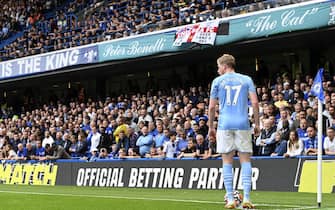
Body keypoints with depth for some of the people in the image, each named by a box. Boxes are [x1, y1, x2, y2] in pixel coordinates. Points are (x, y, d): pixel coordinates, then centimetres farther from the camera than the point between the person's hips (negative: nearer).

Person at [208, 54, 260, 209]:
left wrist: (211, 127, 12)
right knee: (245, 160, 3)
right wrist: (257, 124, 7)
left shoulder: (217, 81, 6)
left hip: (225, 125, -1)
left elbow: (212, 107, 4)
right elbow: (255, 102, 0)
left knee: (227, 161, 3)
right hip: (243, 124, 1)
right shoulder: (246, 80, 9)